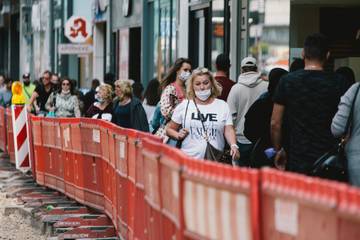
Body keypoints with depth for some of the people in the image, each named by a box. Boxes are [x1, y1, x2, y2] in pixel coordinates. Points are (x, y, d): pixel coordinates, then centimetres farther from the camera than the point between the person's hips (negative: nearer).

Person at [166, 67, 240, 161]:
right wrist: (178, 135, -6)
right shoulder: (184, 106, 10)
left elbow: (228, 130, 3)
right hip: (189, 159, 0)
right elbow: (169, 129, 15)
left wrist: (233, 145, -15)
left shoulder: (223, 106, 11)